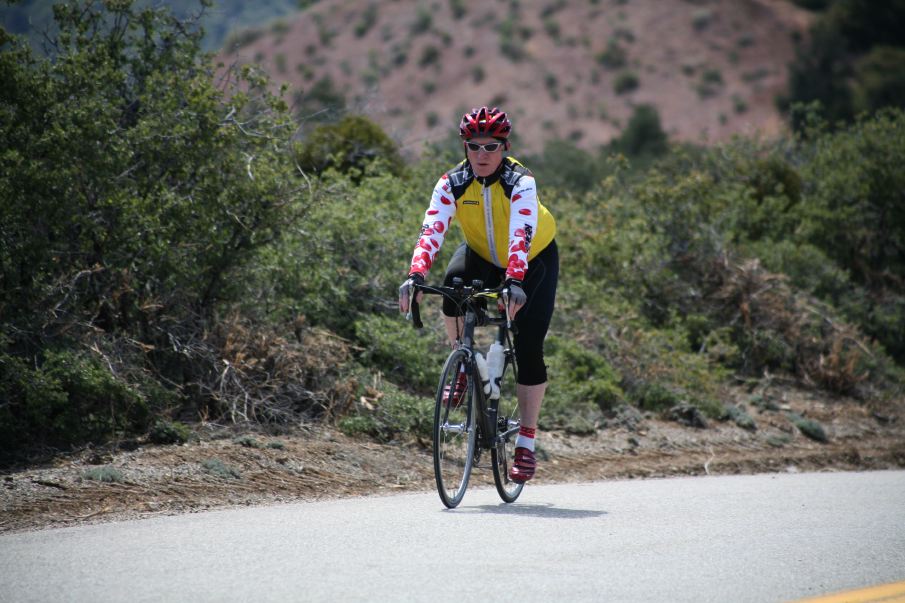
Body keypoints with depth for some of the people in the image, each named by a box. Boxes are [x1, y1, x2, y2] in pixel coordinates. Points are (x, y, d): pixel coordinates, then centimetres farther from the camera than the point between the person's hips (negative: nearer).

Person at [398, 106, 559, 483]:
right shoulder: (452, 183, -22)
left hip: (534, 259, -2)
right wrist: (415, 275, -50)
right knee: (454, 282, -33)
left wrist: (514, 281, -60)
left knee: (529, 349, -10)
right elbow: (432, 230, -33)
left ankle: (526, 444, -1)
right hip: (483, 255, 2)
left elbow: (521, 235, -45)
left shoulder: (520, 182, -31)